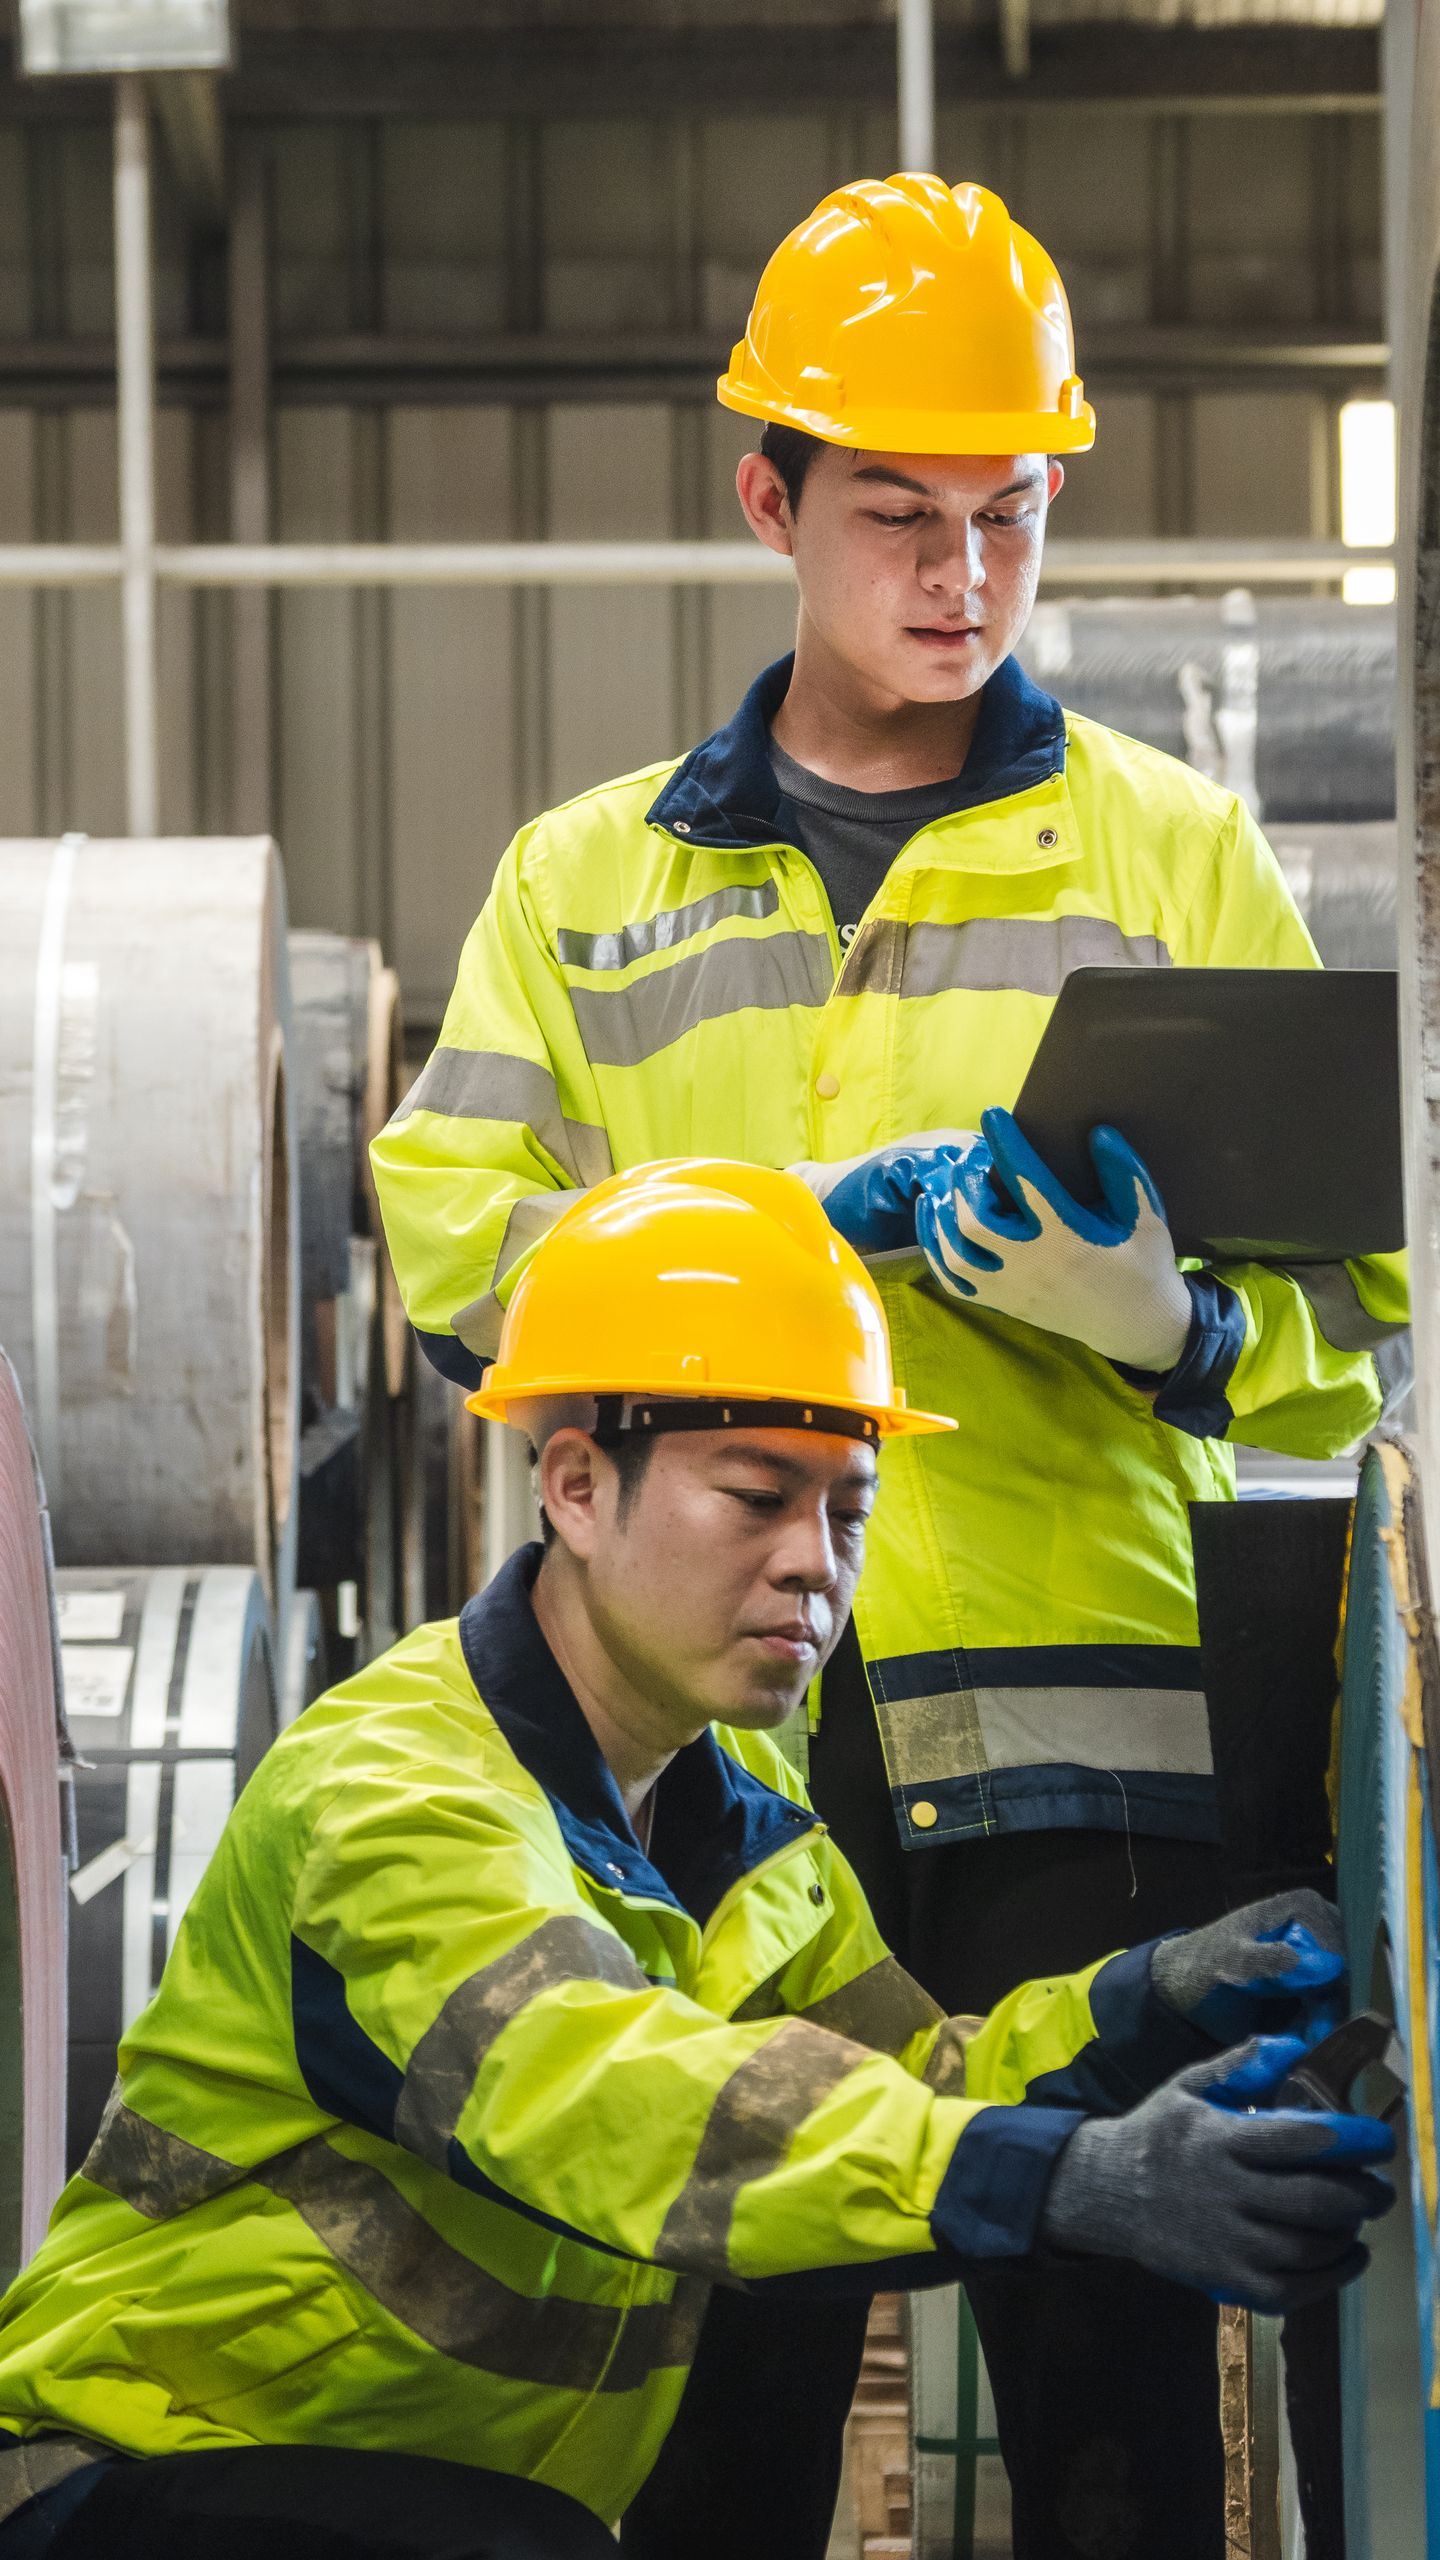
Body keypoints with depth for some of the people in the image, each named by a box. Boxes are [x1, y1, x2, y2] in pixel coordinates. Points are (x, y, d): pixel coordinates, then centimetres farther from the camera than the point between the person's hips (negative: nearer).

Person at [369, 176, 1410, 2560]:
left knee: (1114, 2361, -2)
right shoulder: (586, 880, 16)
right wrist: (831, 1215, -10)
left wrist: (1195, 1332, -15)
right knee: (717, 2354, 3)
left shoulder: (1171, 848, 12)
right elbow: (458, 1243, 2)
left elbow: (1346, 1293, 7)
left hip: (1077, 1719, -1)